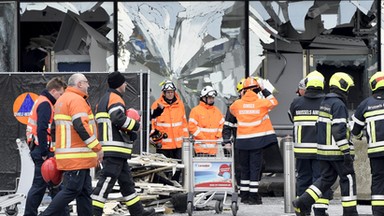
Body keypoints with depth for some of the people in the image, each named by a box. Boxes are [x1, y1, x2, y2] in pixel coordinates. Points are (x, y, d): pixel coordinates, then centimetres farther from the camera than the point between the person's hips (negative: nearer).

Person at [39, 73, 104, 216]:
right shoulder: (76, 100, -11)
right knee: (71, 190, -9)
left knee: (85, 191, 10)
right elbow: (81, 126, -22)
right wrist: (97, 148, -18)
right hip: (76, 156, -10)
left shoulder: (62, 100, 21)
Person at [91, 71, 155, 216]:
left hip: (113, 151, 11)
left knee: (127, 182, 15)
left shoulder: (104, 100, 22)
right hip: (115, 150, -11)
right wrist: (135, 125, -10)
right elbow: (118, 118, -25)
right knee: (107, 181, -11)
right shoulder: (115, 98, -9)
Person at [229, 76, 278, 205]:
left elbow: (232, 109, 23)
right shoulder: (261, 103, -7)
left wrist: (241, 97, 23)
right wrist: (264, 90, 15)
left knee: (245, 168, 13)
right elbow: (274, 102, 11)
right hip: (257, 140, -3)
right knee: (255, 168, 0)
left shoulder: (237, 104, 0)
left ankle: (244, 195, 17)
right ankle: (253, 196, -2)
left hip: (242, 141, 3)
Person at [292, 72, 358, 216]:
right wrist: (346, 152, -19)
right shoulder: (338, 104, -15)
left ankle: (302, 203, 3)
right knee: (348, 178, 3)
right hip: (336, 151, -9)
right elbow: (339, 130, -21)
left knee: (326, 178, 13)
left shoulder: (324, 103, 15)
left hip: (323, 150, 9)